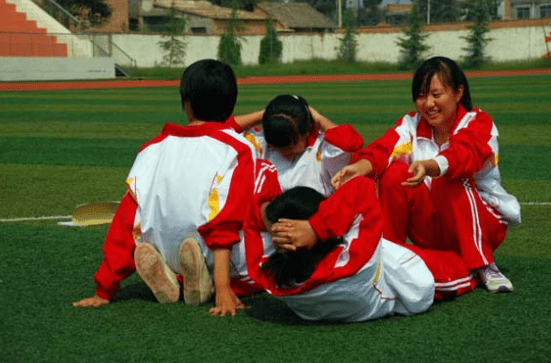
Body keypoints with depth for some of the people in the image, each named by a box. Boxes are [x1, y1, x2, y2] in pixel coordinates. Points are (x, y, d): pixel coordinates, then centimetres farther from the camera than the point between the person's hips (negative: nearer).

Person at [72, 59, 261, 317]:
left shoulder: (154, 149, 7)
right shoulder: (238, 149, -4)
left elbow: (127, 223, 4)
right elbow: (225, 223, -17)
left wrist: (103, 291, 6)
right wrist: (223, 287, -24)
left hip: (166, 256, 4)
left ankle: (161, 271, -4)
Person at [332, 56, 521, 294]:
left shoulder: (478, 123, -13)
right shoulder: (412, 125, -1)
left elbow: (463, 155, -36)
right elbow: (383, 149, -21)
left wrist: (428, 166, -58)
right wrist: (359, 167, -45)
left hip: (484, 223, -3)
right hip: (432, 234, 3)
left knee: (449, 181, -33)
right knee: (394, 173, -20)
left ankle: (483, 267, -23)